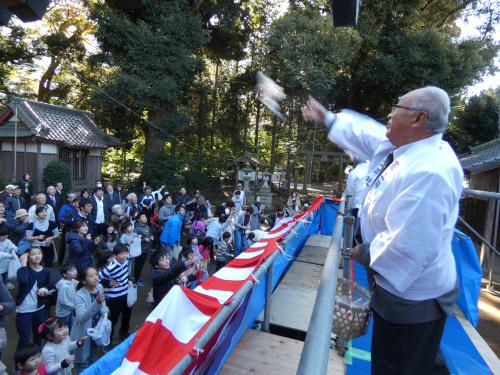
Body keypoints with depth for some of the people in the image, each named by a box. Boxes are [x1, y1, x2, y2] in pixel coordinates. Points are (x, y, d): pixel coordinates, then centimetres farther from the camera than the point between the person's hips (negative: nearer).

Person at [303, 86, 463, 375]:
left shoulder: (428, 172, -32)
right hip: (400, 285, 9)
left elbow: (407, 246, -35)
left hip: (413, 298, -9)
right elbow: (365, 133, 18)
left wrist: (365, 253, -17)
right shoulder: (401, 147, -1)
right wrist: (327, 118, 28)